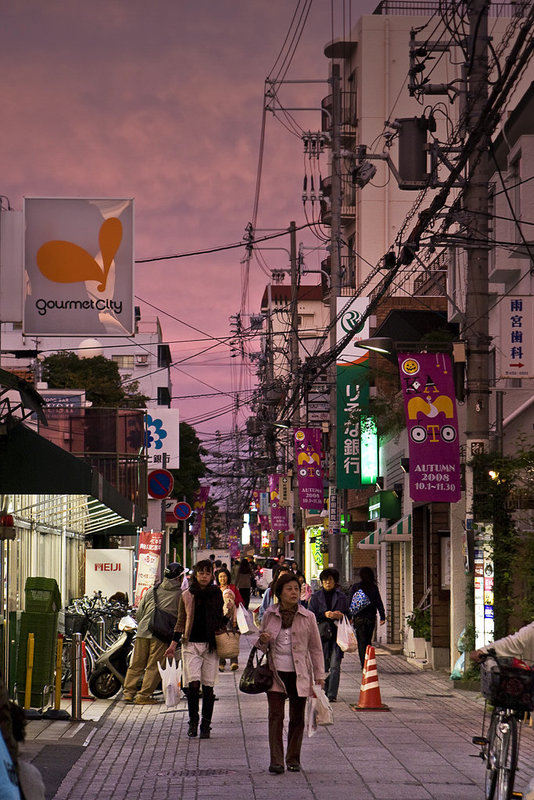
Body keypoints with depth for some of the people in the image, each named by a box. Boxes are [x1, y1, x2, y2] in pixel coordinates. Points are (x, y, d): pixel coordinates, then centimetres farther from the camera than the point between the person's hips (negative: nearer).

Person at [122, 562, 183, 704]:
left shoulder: (151, 591, 14)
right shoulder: (180, 594, 2)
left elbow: (138, 613, 17)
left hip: (143, 632, 4)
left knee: (136, 664, 12)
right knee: (154, 666, 1)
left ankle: (128, 693, 14)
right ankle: (143, 696, 0)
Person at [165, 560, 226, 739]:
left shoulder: (216, 594, 7)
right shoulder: (187, 595, 7)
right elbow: (181, 621, 11)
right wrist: (173, 645, 7)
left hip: (211, 644, 1)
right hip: (191, 644, -1)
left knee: (208, 686, 0)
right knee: (193, 683, -12)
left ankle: (206, 725, 8)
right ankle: (193, 722, 4)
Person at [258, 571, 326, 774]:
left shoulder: (308, 617, 3)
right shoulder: (269, 615, 5)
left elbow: (316, 649, 7)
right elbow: (262, 646, 16)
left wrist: (319, 676, 2)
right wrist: (263, 641, -8)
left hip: (299, 674, 0)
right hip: (275, 673, 0)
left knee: (297, 717, 6)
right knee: (276, 716, -7)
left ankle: (293, 759, 18)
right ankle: (276, 761, -8)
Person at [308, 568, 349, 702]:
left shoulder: (341, 596, 10)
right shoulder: (316, 596, 8)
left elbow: (348, 615, 14)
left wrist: (341, 616, -8)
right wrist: (324, 615, -12)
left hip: (337, 634, 0)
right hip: (321, 634, 0)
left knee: (335, 665, -8)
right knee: (322, 665, 4)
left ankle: (332, 695, -8)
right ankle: (323, 692, 19)